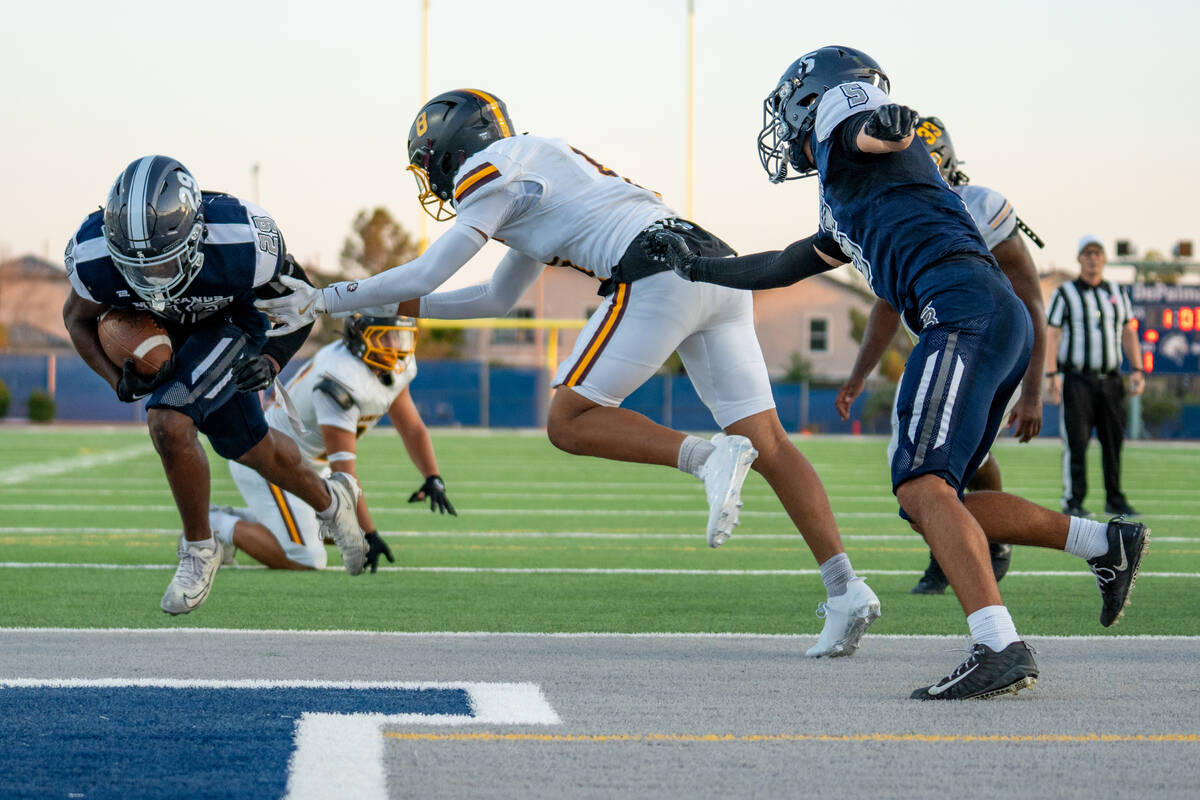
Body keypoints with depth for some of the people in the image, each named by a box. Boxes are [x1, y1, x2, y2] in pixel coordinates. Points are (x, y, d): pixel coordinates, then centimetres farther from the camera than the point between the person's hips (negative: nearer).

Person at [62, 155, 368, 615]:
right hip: (159, 337, 4)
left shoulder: (242, 243, -39)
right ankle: (329, 501, 47)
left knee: (168, 423, -27)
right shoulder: (95, 254, -34)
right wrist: (118, 379, -24)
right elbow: (78, 318, -10)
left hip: (231, 325, -4)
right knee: (248, 448, 17)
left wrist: (272, 361, -28)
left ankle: (199, 548, -4)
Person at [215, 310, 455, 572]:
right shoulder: (343, 380, -32)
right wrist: (369, 535, -30)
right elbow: (343, 468, -31)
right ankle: (218, 528, -1)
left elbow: (412, 428, 9)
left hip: (308, 464, 10)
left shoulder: (395, 368, -4)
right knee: (305, 560, -17)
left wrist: (433, 478, -8)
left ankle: (235, 519, 21)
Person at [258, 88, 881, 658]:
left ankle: (709, 458, -21)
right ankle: (846, 589, -7)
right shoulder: (537, 172, 33)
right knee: (764, 440, 3)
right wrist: (397, 308, 41)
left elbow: (427, 274, 4)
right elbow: (497, 298, 42)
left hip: (660, 273, -9)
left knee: (570, 423, -3)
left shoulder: (492, 170, 6)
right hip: (719, 265, 9)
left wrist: (321, 300, 13)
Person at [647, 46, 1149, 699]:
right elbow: (785, 267, 48)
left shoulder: (843, 131, 9)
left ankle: (1001, 650, -33)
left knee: (923, 487, -19)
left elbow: (869, 131, -15)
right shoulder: (847, 209, 35)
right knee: (926, 503, 13)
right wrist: (696, 267, 52)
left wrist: (886, 124, -37)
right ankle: (1106, 543, 13)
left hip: (966, 308, -9)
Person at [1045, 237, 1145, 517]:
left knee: (1114, 442, 4)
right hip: (1077, 378, -4)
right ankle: (1073, 501, -4)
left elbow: (1128, 333, 18)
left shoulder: (1117, 294, 16)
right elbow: (1052, 336, -3)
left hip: (1110, 378, 4)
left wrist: (1137, 370, 7)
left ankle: (1115, 500, 12)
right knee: (1076, 442, -9)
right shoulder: (1065, 294, 2)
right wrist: (1052, 375, -13)